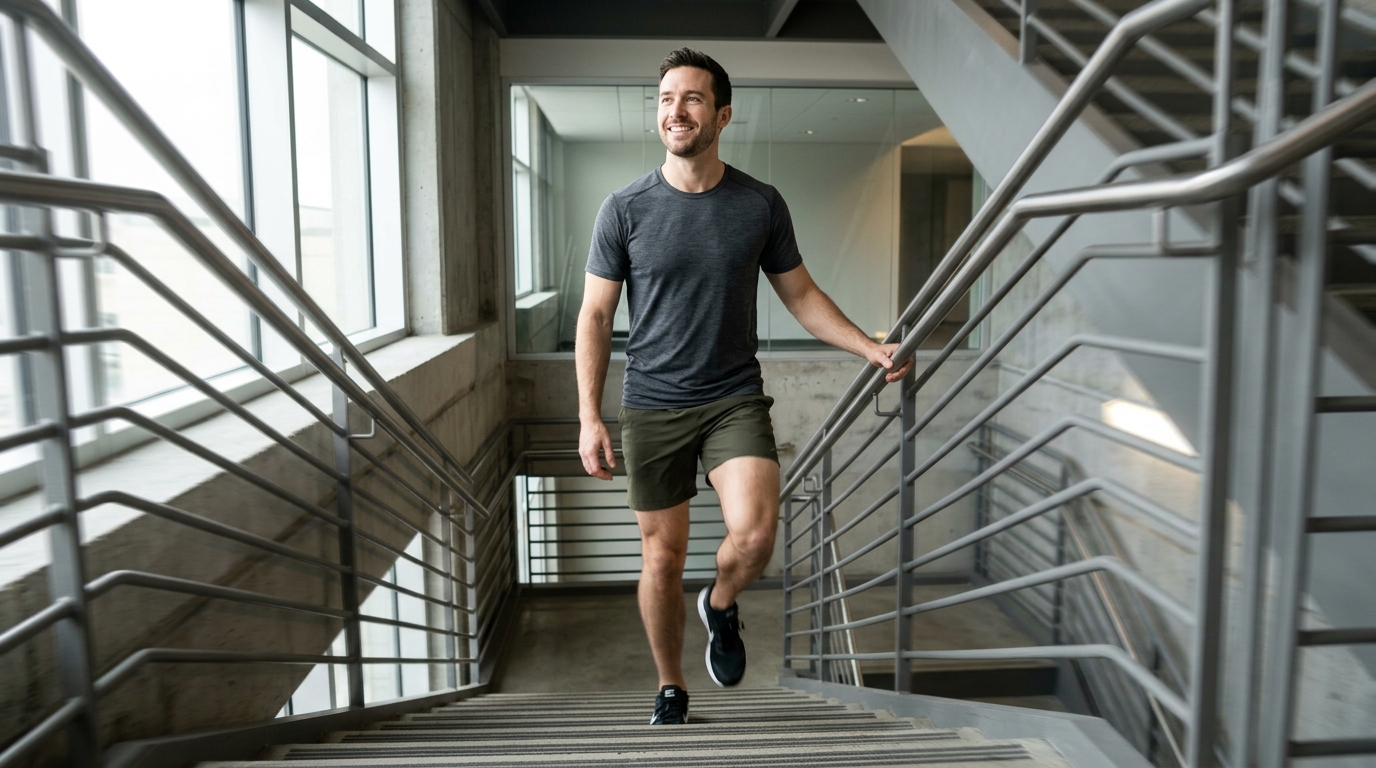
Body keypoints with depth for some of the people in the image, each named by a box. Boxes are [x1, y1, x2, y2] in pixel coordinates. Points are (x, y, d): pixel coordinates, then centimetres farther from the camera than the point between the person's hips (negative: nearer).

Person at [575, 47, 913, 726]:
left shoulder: (761, 205, 0)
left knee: (754, 535, -20)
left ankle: (721, 606, 17)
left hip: (735, 399, 0)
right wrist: (589, 418, -7)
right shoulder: (625, 209, -4)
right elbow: (595, 316, -1)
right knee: (662, 557, 8)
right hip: (652, 407, 0)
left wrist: (871, 349, -2)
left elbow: (801, 295, 9)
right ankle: (671, 689, 31)